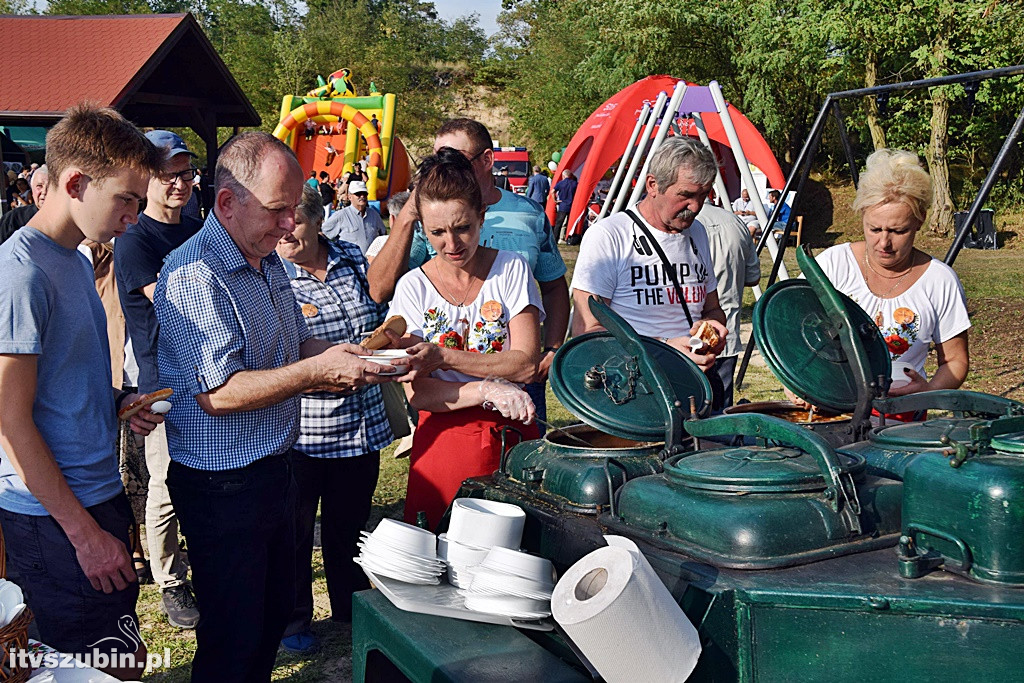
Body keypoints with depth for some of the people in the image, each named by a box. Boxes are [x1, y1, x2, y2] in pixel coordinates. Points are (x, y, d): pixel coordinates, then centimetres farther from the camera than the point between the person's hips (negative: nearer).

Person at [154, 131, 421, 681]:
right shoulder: (193, 275, -22)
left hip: (275, 468, 9)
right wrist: (319, 372, -27)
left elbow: (295, 345, 20)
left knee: (275, 610, 22)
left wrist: (348, 357, 0)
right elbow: (218, 393, -27)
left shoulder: (267, 263, 10)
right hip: (222, 486, -9)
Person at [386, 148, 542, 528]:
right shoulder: (413, 287, 1)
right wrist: (487, 390, -20)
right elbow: (416, 393, -6)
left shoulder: (511, 269, 1)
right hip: (443, 437, 0)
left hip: (510, 435, 0)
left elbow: (526, 363, -8)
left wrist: (444, 356, -16)